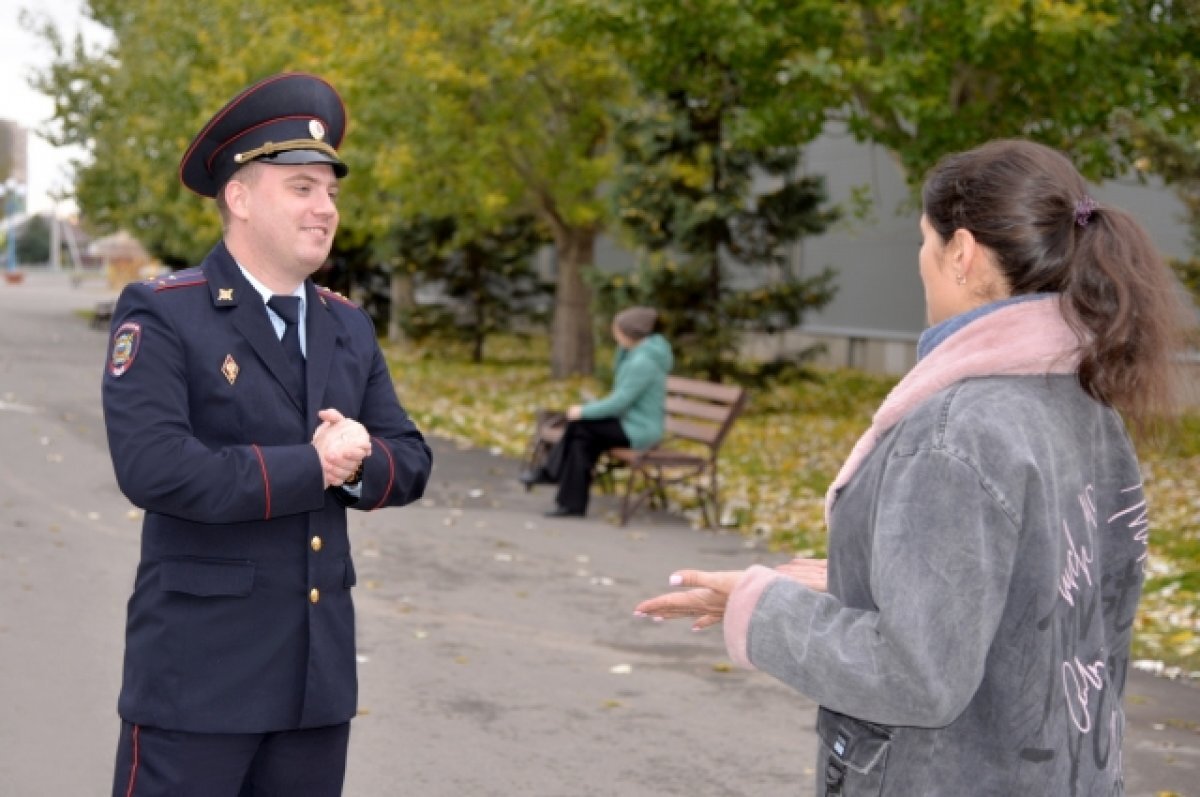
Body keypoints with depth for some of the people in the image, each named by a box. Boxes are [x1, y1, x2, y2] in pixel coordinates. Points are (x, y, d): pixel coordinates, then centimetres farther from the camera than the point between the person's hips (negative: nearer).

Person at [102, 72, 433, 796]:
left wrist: (360, 461, -13)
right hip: (199, 669, -6)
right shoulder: (163, 316, -8)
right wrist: (310, 467, -15)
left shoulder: (349, 327, 12)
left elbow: (411, 462, 10)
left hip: (320, 669, 6)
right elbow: (154, 467, -22)